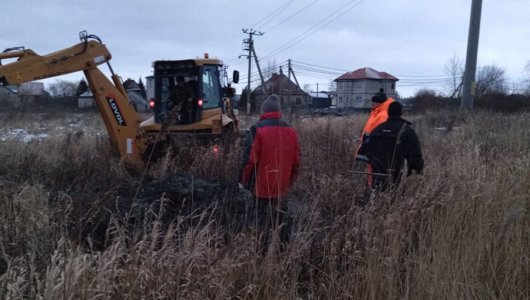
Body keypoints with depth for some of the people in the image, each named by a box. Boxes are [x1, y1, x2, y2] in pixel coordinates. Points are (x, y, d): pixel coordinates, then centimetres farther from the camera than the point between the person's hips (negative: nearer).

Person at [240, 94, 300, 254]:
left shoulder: (257, 130, -14)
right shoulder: (290, 130, 4)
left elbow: (249, 159, -15)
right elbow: (296, 160, 9)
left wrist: (243, 180, -1)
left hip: (262, 186, -4)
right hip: (282, 187, 5)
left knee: (263, 220, 6)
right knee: (282, 217, 17)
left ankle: (262, 251, 14)